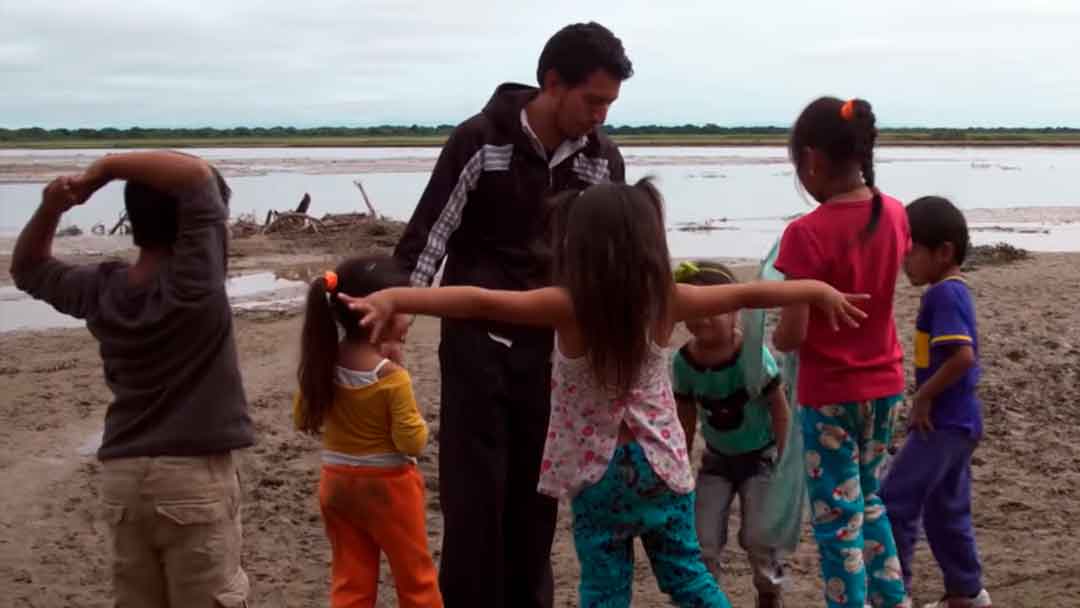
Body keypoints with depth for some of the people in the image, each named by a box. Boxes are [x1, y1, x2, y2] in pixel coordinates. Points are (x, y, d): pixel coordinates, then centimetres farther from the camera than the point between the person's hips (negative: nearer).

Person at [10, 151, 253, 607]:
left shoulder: (101, 289, 1)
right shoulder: (193, 281, -18)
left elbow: (29, 269, 20)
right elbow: (197, 175, -22)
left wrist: (50, 208, 3)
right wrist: (105, 168, -12)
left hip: (123, 475, 6)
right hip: (194, 475, -6)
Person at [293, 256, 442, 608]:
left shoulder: (323, 364, -5)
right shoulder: (392, 377, -22)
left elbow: (303, 420, 7)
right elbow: (411, 443, -19)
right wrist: (419, 424, 1)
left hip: (337, 484, 5)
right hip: (387, 486, -5)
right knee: (415, 579, 12)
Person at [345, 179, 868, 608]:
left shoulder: (568, 306, -18)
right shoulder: (665, 300, -7)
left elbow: (482, 302, -26)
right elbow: (745, 294, 2)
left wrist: (393, 298, -32)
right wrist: (819, 290, 16)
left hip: (597, 475, -3)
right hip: (663, 466, 3)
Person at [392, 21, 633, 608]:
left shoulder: (603, 159, 0)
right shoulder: (479, 141, -12)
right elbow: (425, 238, -9)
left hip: (554, 349, 3)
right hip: (478, 343, -3)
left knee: (537, 492, 9)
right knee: (474, 492, 0)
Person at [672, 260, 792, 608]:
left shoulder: (752, 355, -25)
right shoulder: (683, 362, -15)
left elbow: (779, 407, -14)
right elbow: (686, 419, 0)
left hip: (760, 455, -3)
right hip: (716, 458, 3)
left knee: (758, 536, -7)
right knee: (703, 540, -4)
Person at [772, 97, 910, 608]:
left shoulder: (808, 233, -22)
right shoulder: (894, 215, -3)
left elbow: (791, 335, -19)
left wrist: (775, 337, 0)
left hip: (830, 393, -7)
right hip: (884, 384, 7)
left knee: (837, 520, 6)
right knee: (868, 500, 24)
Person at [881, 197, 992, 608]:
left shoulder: (945, 294, -18)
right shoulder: (951, 291, 12)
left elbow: (963, 356, -28)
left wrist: (923, 396, -19)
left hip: (943, 421, -10)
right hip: (955, 420, 10)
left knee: (895, 503, -7)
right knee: (946, 511, 18)